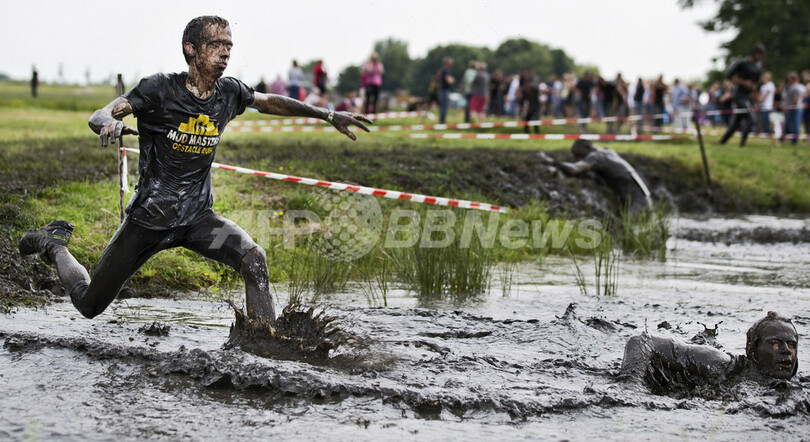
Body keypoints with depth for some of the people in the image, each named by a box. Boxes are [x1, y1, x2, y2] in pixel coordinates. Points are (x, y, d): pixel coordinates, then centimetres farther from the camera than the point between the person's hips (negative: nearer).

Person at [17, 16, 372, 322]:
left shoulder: (229, 93, -2)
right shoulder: (161, 89, -16)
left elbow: (271, 102, 17)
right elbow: (97, 117, -18)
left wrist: (328, 115, 14)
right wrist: (111, 123, -43)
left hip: (197, 216, 3)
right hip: (150, 216, -3)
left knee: (253, 258, -26)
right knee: (89, 305, 9)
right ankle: (53, 244, 39)